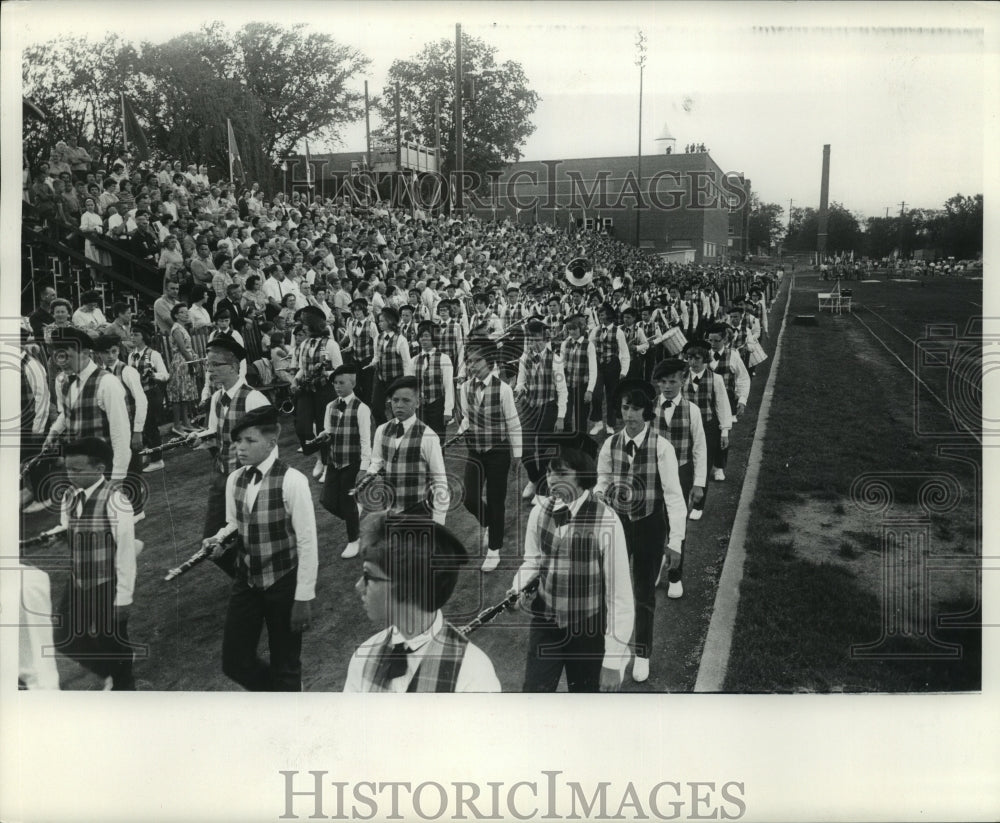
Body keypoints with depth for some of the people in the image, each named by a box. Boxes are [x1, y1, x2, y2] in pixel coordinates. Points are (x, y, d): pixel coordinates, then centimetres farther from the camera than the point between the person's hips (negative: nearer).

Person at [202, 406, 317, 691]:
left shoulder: (292, 480, -18)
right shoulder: (234, 479, 0)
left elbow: (307, 541, -16)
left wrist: (304, 597, -15)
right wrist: (219, 539, -8)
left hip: (284, 582, -6)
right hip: (247, 580, 6)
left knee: (285, 664, 8)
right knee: (234, 661, 11)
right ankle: (277, 691, 39)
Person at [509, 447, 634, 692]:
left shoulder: (606, 522, -21)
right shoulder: (538, 513, -6)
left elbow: (620, 593, -17)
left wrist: (613, 661, -16)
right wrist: (520, 586, -9)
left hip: (588, 629, -3)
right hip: (545, 623, 3)